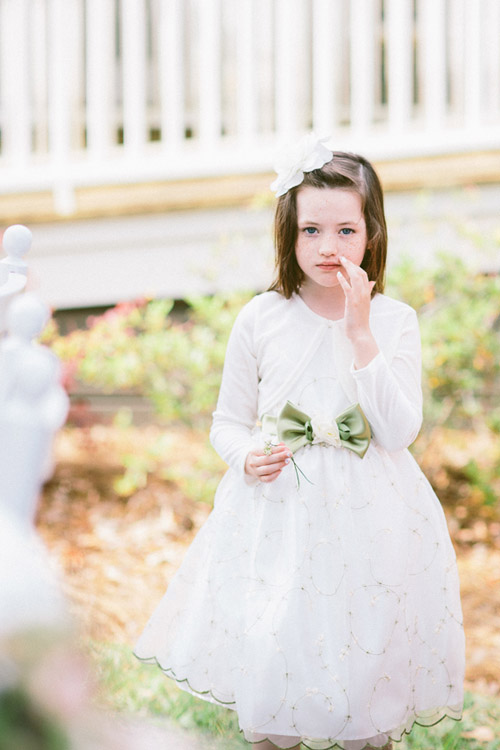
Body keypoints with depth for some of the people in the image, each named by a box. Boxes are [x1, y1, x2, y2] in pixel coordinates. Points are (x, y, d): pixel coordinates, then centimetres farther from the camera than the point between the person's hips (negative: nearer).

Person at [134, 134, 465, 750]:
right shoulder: (261, 319, -1)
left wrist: (361, 333, -17)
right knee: (271, 683, 5)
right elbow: (228, 422, 8)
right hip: (277, 512, 0)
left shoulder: (394, 321, -2)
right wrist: (247, 457, -14)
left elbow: (400, 432, -13)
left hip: (367, 517, 0)